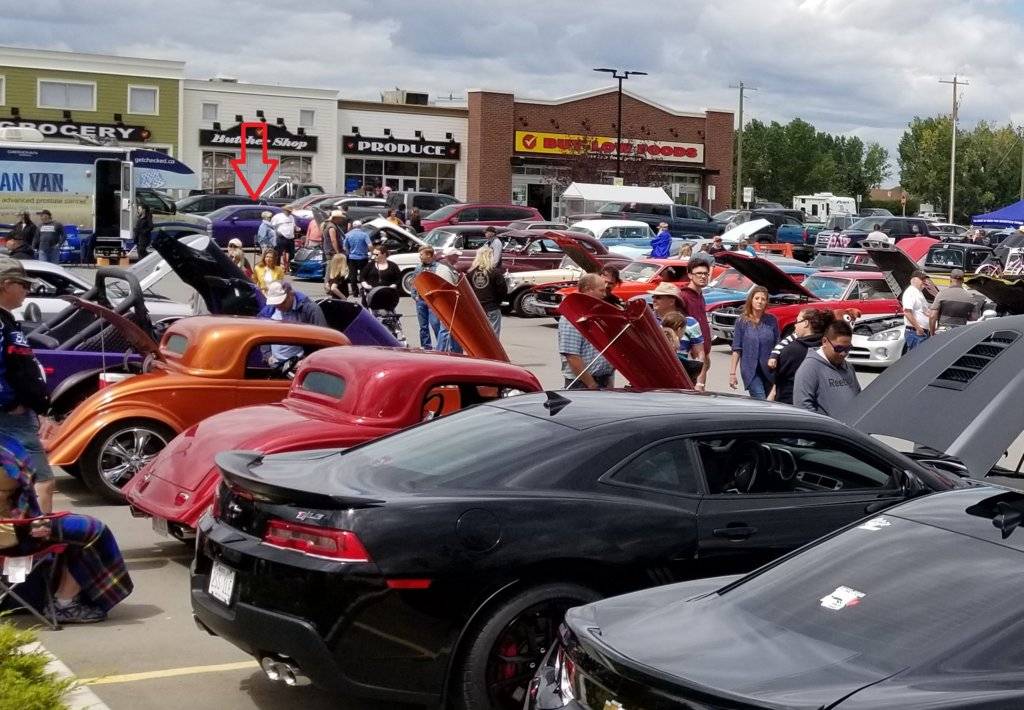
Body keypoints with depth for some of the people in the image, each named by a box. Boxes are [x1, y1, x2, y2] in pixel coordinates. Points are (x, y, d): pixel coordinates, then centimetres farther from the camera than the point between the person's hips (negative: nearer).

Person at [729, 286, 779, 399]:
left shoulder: (771, 320, 4)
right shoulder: (742, 321, -2)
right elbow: (736, 349, -1)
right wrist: (732, 372, -4)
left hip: (768, 370, 3)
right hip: (750, 370, -3)